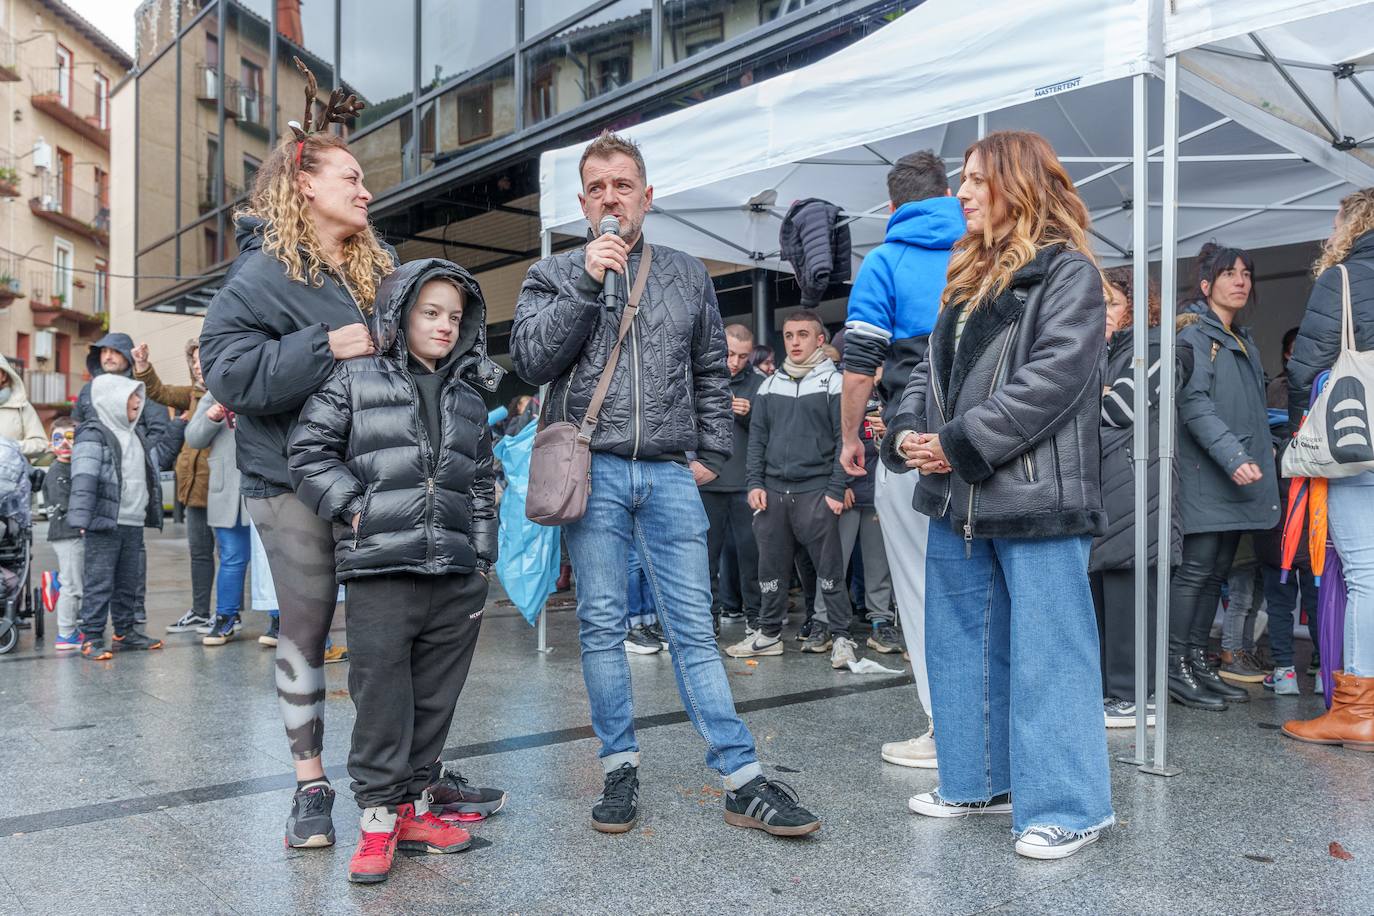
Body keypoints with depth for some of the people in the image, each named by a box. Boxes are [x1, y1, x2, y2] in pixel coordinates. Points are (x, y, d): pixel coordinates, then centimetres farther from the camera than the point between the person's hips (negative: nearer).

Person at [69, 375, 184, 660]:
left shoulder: (135, 435, 17)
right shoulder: (93, 434, -9)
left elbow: (159, 457, 27)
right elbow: (83, 479, -17)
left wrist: (179, 425, 22)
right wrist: (82, 519, -25)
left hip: (133, 524, 8)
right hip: (104, 523, -8)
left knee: (128, 582, 15)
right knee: (99, 582, -6)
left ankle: (124, 633, 25)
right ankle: (91, 638, -1)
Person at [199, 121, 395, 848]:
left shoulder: (380, 269, 13)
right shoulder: (264, 272, -4)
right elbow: (226, 369, -14)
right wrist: (324, 347, -20)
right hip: (294, 480, -4)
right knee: (305, 628, 4)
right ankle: (310, 784, 17)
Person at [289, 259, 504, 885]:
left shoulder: (469, 395, 16)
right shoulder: (357, 378, 4)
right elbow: (309, 451, 2)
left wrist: (483, 556, 12)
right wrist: (353, 507, -8)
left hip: (456, 576, 4)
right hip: (380, 572, -4)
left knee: (435, 699, 11)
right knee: (381, 698, 1)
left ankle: (414, 806, 25)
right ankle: (377, 816, 14)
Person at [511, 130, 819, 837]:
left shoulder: (688, 276, 14)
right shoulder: (553, 275, 8)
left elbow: (711, 372, 19)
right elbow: (531, 360, -6)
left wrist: (712, 452, 10)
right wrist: (585, 281, -11)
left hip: (670, 475, 1)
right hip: (592, 472, -1)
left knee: (693, 629, 1)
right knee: (602, 626, 4)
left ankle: (743, 781, 3)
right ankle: (619, 771, 16)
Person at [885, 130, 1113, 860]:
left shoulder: (1067, 272, -6)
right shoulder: (969, 275, 20)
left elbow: (1051, 379, -17)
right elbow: (933, 366, 17)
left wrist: (961, 444, -18)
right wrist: (907, 430, -2)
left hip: (1034, 497, -9)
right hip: (956, 497, 9)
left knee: (1044, 650, -2)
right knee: (961, 642, 15)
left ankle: (1067, 806, 11)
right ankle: (979, 781, 30)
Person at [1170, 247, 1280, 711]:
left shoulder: (1245, 343, 22)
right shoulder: (1196, 336, -3)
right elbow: (1194, 404, -15)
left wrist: (1267, 451, 14)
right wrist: (1233, 456, -25)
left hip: (1242, 478, 8)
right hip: (1207, 475, -8)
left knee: (1218, 572, 9)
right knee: (1196, 569, -9)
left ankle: (1199, 661, 15)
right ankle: (1176, 668, -3)